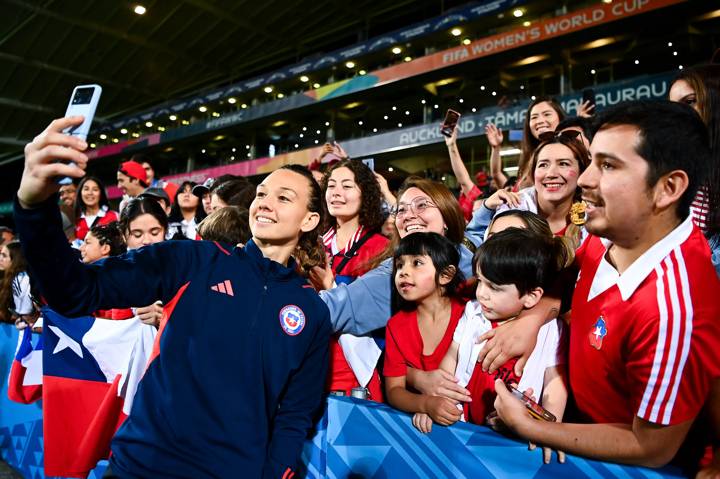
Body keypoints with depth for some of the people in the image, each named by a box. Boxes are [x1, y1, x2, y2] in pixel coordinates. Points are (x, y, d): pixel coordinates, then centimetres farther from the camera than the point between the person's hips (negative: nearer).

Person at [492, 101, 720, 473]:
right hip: (580, 410, 6)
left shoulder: (672, 308, -35)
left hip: (627, 467, -5)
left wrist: (524, 426, -16)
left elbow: (652, 449, -23)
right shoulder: (607, 236, -14)